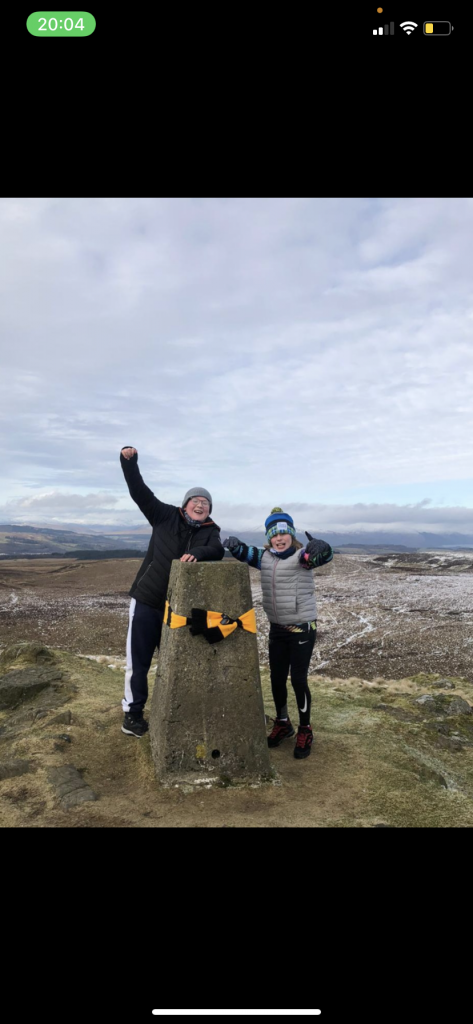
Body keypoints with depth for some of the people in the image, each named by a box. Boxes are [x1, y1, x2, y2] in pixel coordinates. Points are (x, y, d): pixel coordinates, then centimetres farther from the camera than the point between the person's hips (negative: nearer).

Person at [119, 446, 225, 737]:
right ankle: (133, 713, 20)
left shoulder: (210, 531, -1)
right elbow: (140, 492, -6)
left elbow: (218, 551, -22)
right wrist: (129, 462, -18)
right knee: (139, 660, 4)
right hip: (147, 602, -2)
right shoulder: (165, 516, -2)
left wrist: (197, 553, -41)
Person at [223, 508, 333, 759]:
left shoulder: (301, 556, -14)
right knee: (276, 679, 14)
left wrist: (320, 547, -57)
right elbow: (243, 551, -2)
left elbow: (325, 555, -32)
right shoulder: (265, 558, 3)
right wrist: (233, 544, -27)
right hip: (276, 629, 5)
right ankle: (283, 723, 36)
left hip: (302, 628, -5)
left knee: (298, 680, 0)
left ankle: (305, 731, 21)